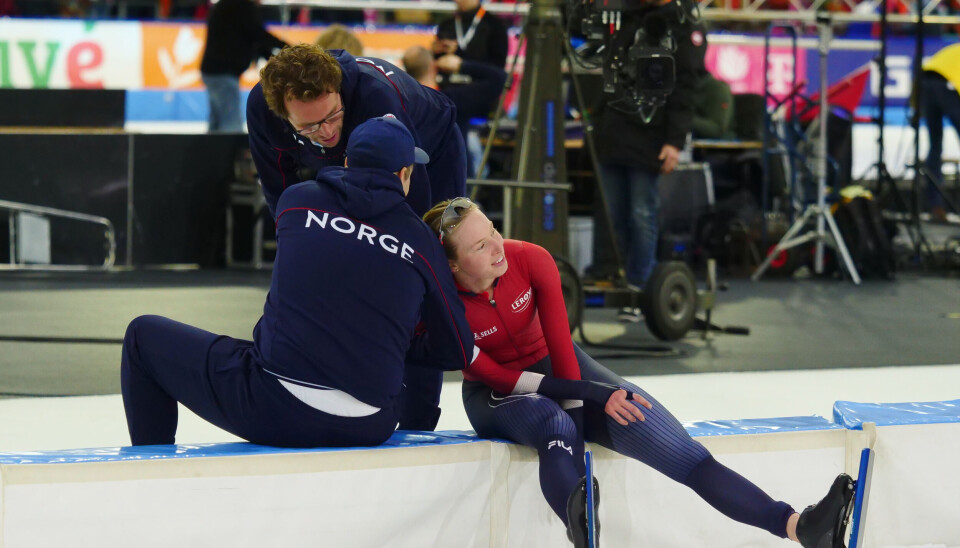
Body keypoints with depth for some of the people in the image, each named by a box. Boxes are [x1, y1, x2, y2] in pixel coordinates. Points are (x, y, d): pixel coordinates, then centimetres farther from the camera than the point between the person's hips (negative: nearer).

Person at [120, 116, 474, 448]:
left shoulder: (296, 200, 5)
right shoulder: (420, 240, 5)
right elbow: (457, 353, 9)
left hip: (275, 410, -2)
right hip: (370, 429, 2)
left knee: (145, 336, 17)